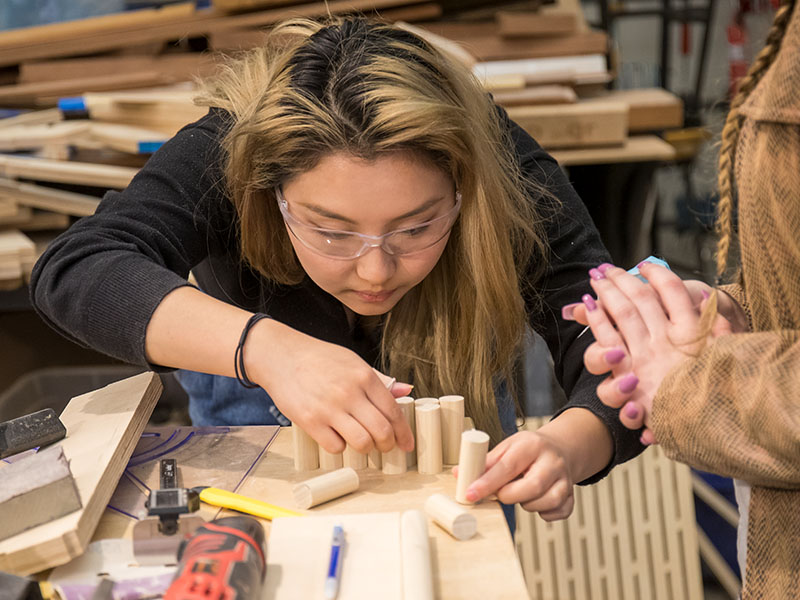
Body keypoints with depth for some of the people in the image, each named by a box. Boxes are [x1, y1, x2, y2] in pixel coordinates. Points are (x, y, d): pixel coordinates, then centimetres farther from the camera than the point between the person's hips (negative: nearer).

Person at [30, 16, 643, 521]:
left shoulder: (505, 167, -35)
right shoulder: (226, 153, -37)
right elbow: (72, 269, -48)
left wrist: (567, 447, -60)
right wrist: (264, 346, -61)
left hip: (452, 385, 1)